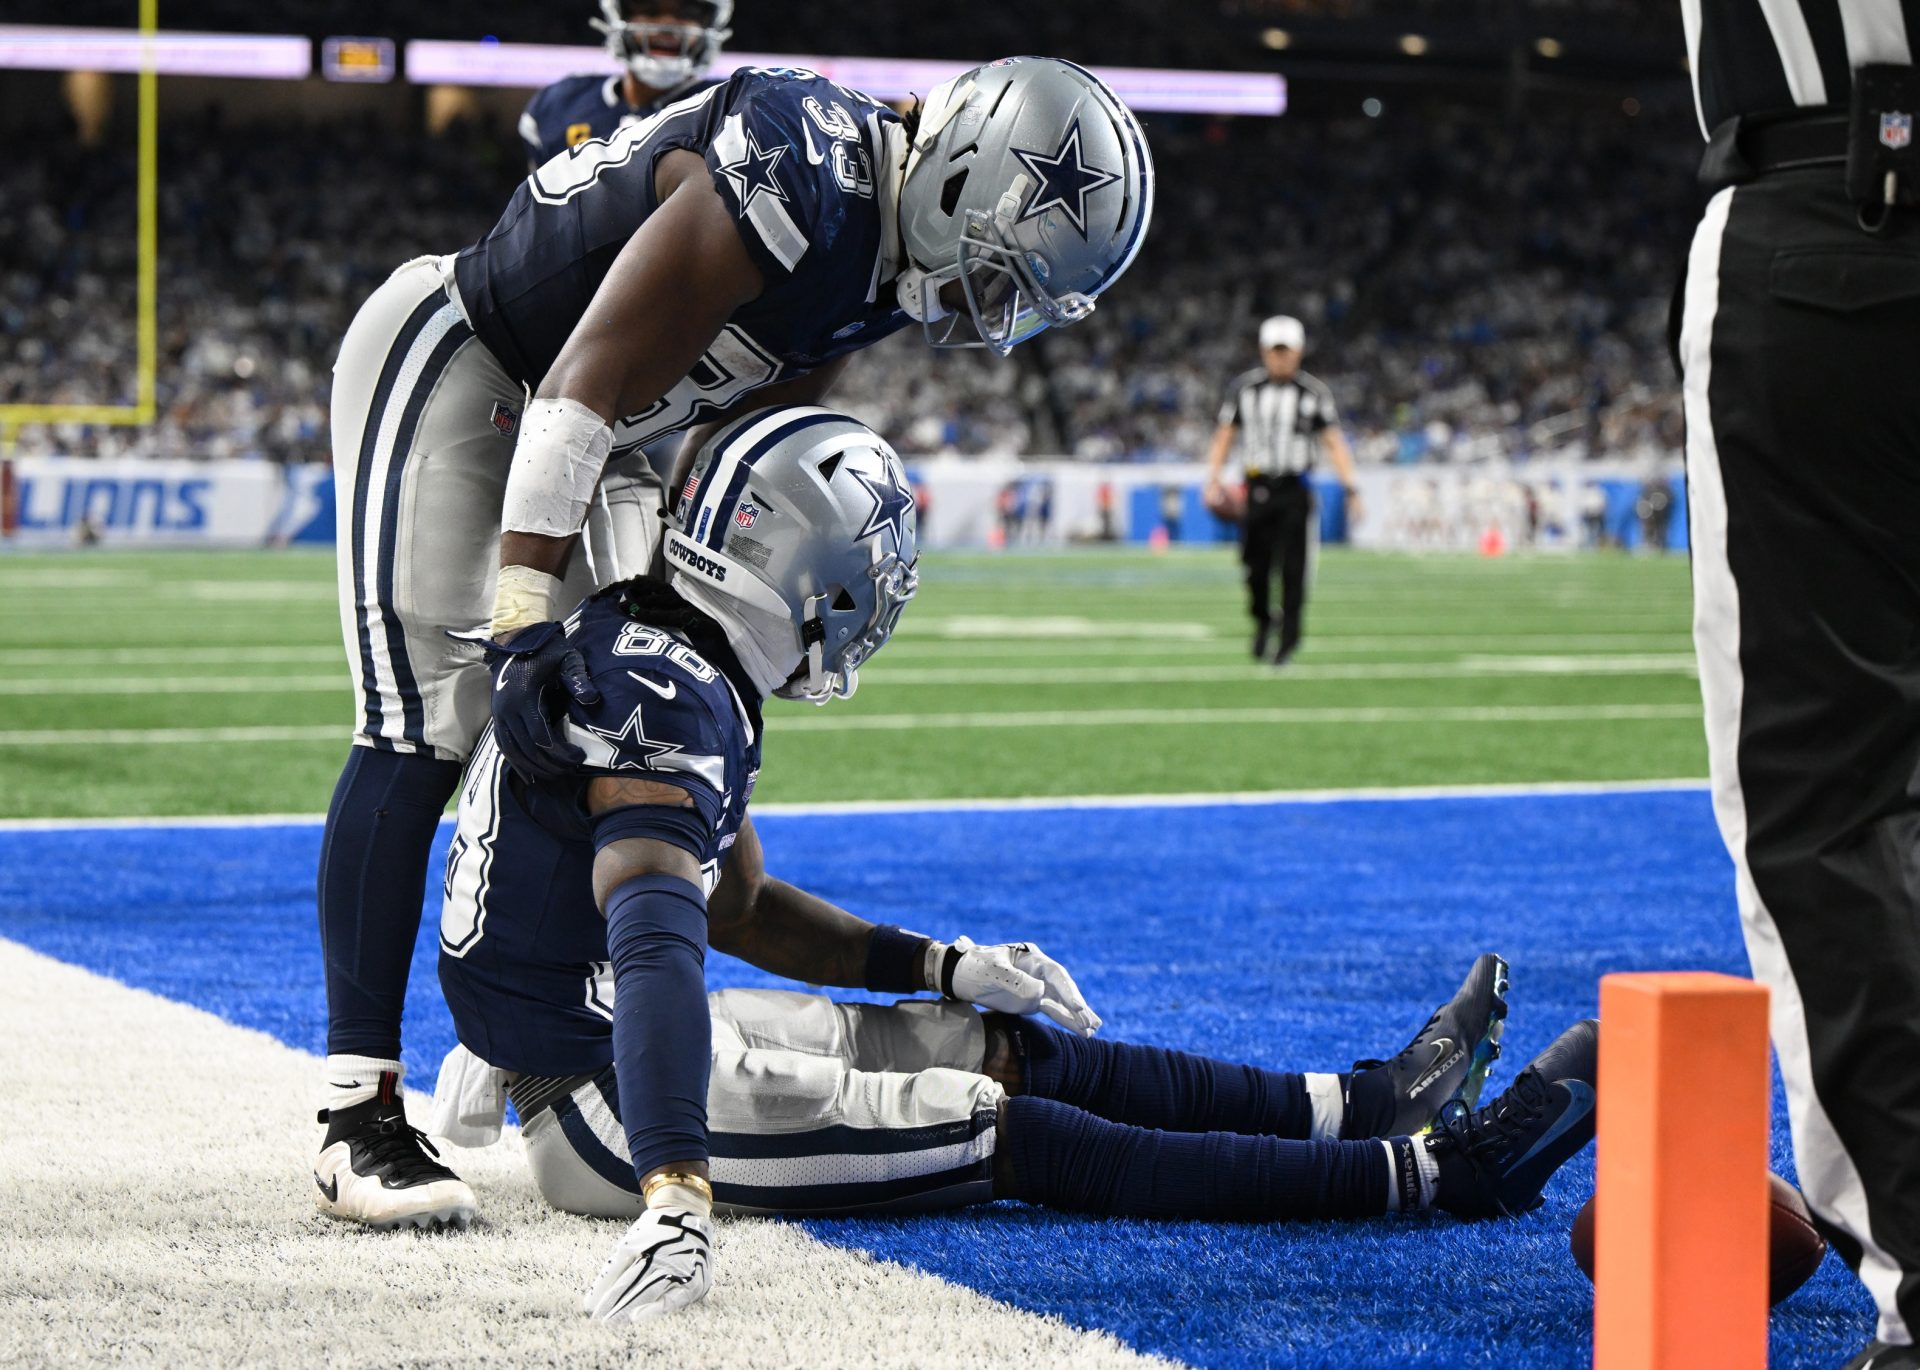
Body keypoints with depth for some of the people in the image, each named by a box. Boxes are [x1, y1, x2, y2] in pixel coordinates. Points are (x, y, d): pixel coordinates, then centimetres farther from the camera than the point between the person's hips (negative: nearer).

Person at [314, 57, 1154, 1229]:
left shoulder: (890, 241, -3)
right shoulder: (796, 193, -32)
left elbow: (759, 429, 9)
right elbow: (583, 394, -32)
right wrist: (522, 626, -33)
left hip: (577, 421, 10)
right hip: (451, 369, -10)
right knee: (425, 722, -15)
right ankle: (358, 1118, -16)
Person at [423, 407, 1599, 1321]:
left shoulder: (678, 663, 8)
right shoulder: (666, 696, -26)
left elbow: (742, 907, 21)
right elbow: (656, 941, -41)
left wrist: (945, 966, 12)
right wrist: (677, 1202, -54)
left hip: (609, 1035, 10)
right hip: (597, 1100, -10)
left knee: (1019, 1052, 10)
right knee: (1013, 1135, -8)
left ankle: (1365, 1103, 17)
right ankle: (1428, 1171, -5)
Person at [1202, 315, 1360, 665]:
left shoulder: (1314, 393, 1)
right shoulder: (1244, 388, 4)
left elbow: (1333, 443, 1)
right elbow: (1223, 438, 8)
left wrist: (1350, 489, -8)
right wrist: (1213, 480, -4)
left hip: (1294, 490, -1)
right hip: (1257, 488, 1)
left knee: (1293, 568, -6)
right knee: (1256, 567, 1)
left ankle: (1289, 637, 6)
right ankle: (1263, 621, 28)